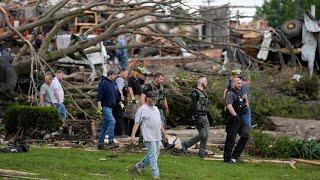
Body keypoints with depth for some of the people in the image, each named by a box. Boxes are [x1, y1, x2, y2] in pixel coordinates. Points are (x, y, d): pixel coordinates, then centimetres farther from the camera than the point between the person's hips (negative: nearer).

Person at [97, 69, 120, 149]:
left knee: (105, 125, 11)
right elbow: (99, 95, -16)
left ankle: (100, 143, 16)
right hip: (105, 106, -9)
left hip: (111, 106, 9)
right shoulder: (104, 83, -12)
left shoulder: (113, 83, 15)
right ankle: (111, 141, -24)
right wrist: (99, 106, -21)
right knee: (112, 121, -22)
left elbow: (116, 94, 27)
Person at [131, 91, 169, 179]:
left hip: (157, 136, 8)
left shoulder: (156, 108, 18)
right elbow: (136, 123, -11)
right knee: (153, 155, -10)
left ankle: (138, 166, 26)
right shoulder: (142, 109, -6)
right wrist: (133, 135, -19)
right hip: (149, 137, -8)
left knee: (155, 154, 13)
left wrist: (164, 133, 25)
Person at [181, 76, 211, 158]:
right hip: (199, 117, -9)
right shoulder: (195, 92, -11)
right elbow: (193, 106, -18)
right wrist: (196, 118, -23)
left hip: (205, 116, 9)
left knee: (206, 135, 3)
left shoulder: (204, 93, 17)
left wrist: (208, 115, 21)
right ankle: (185, 144, 3)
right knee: (202, 135, -11)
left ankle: (202, 152, 10)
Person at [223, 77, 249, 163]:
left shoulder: (239, 93, 18)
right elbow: (229, 106, -25)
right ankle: (227, 158, 2)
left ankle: (235, 155, 14)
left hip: (240, 118, 9)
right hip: (233, 119, -9)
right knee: (231, 139, -5)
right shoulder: (230, 93, -11)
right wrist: (235, 115, -33)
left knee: (245, 135, 8)